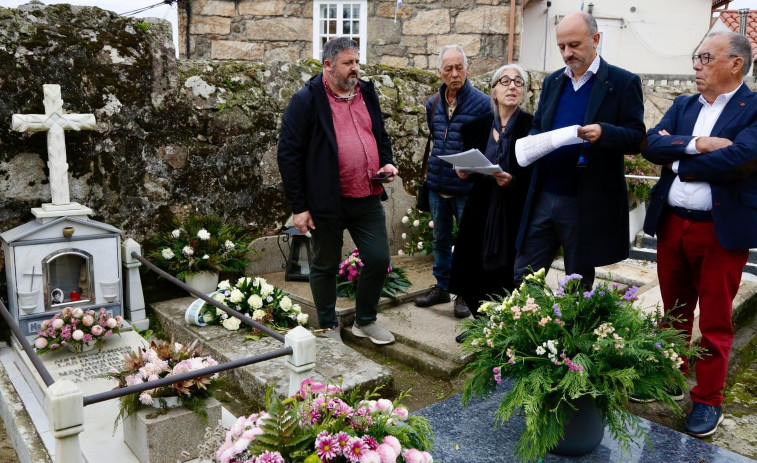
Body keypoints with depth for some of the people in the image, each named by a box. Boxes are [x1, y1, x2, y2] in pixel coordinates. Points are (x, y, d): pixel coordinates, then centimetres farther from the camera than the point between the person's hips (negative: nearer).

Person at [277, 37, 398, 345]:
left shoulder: (367, 93, 11)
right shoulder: (306, 100, -8)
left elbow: (381, 135, 23)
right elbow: (289, 154, -10)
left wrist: (386, 162, 1)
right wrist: (299, 206, -12)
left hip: (368, 197, 5)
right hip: (327, 201, -5)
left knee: (378, 259, 7)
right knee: (325, 265, 10)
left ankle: (365, 321, 29)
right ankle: (328, 327, 30)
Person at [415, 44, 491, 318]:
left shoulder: (481, 103, -10)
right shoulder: (433, 104, 7)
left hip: (467, 187, -6)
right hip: (437, 186, 6)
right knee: (440, 239, 16)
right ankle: (442, 287, 31)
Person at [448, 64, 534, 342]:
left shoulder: (532, 126, -4)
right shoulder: (478, 126, 7)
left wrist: (513, 181, -23)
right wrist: (464, 171, -5)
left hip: (514, 215, -4)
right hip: (481, 212, 4)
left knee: (507, 277, -1)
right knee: (474, 272, 6)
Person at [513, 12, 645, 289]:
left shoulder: (623, 82, -4)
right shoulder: (552, 81, 12)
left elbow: (637, 138, -7)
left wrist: (603, 132, -27)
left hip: (588, 202, -4)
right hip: (543, 197, 5)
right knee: (524, 276, 8)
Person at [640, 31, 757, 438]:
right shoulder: (682, 106, 10)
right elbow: (651, 146, -4)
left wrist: (677, 159, -11)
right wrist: (698, 144, -19)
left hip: (722, 229, -5)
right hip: (672, 223, 5)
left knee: (714, 321, 6)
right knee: (674, 311, 17)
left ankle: (707, 400, 21)